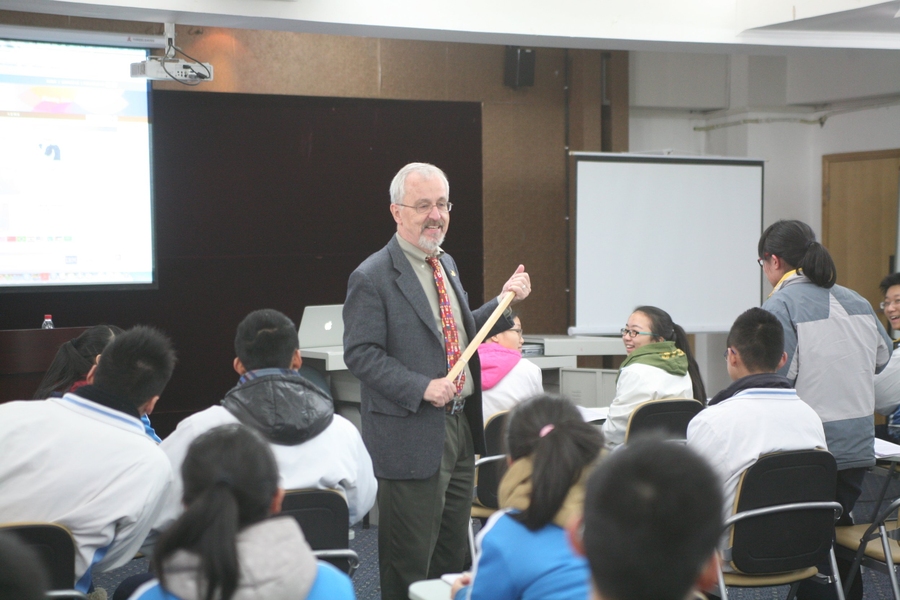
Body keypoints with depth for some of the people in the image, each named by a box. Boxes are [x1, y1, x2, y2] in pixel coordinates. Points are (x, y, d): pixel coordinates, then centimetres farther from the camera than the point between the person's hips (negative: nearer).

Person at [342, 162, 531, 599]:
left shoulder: (446, 264, 13)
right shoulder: (373, 277, -13)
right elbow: (359, 353, -16)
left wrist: (505, 301, 10)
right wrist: (421, 388, -24)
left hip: (460, 428, 8)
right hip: (412, 436, -8)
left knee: (452, 552, 17)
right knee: (409, 562, 1)